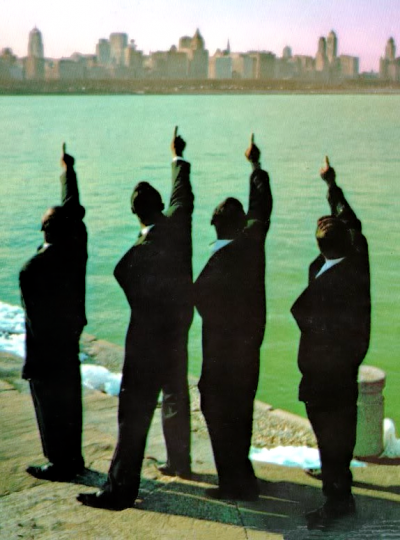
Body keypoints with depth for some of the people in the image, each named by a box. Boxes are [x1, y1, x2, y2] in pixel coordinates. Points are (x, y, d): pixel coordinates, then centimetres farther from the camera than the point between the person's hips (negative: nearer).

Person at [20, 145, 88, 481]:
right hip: (71, 339, 7)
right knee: (70, 400, 18)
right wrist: (68, 169, 24)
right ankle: (74, 459, 29)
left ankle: (60, 465, 15)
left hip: (46, 344, -7)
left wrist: (33, 361, -10)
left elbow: (35, 318, -20)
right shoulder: (77, 249, -5)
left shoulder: (32, 270, -23)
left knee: (50, 406, 5)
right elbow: (73, 206, 10)